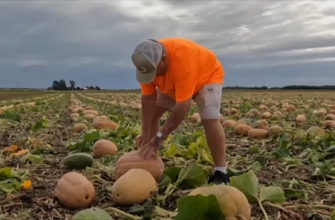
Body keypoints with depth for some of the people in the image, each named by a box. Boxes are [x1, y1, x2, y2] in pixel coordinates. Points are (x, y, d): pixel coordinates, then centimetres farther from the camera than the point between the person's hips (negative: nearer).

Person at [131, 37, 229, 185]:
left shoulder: (182, 60, -45)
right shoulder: (148, 62, -26)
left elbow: (183, 106, -44)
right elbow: (148, 99, -22)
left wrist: (160, 136, -41)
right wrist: (145, 134, -25)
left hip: (207, 74, -6)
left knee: (210, 120, -27)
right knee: (151, 114, 0)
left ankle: (220, 173, -19)